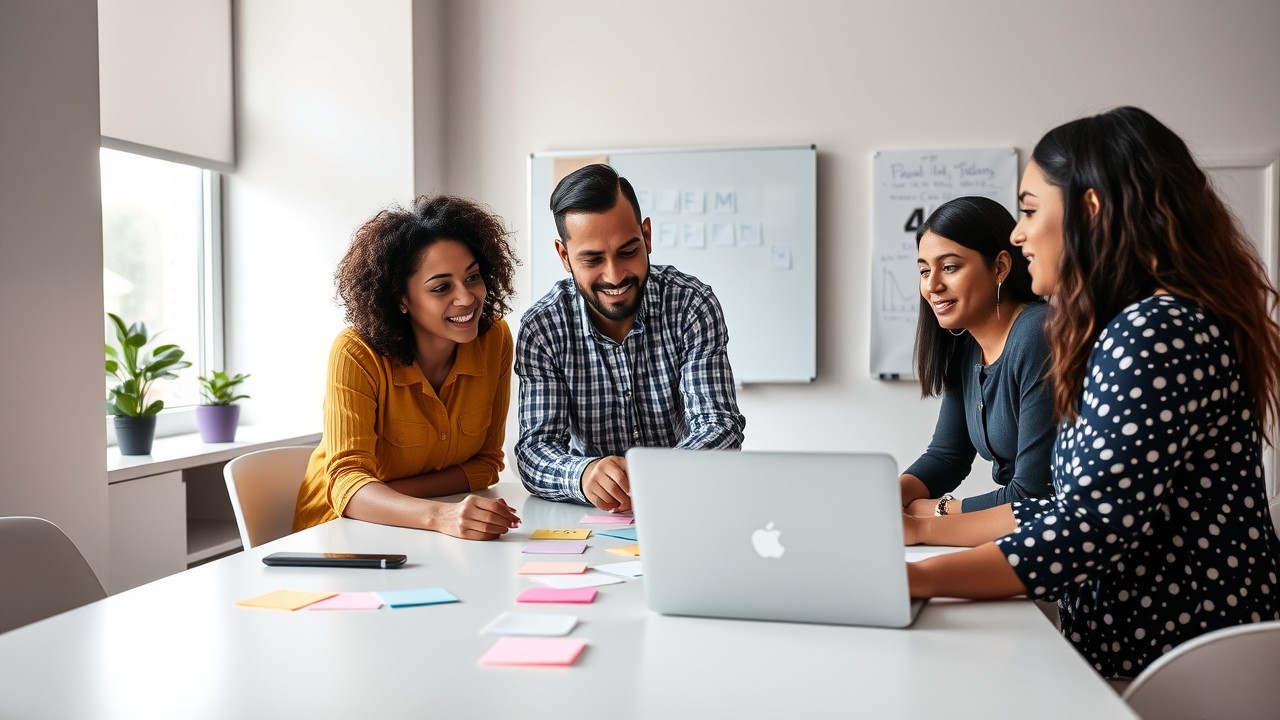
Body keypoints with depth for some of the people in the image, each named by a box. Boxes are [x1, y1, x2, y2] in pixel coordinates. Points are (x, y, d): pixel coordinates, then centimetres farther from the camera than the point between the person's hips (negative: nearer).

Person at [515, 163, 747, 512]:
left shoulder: (692, 305, -10)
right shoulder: (541, 329, -9)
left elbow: (720, 424, -15)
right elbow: (535, 448, -13)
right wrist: (583, 475, -37)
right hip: (592, 512, 2)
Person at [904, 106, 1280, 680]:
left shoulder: (1153, 332, -18)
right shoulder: (1140, 326, 13)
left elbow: (1090, 530, -24)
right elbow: (1070, 511, 13)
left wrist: (918, 578, -21)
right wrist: (925, 528, 12)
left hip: (1176, 661, -9)